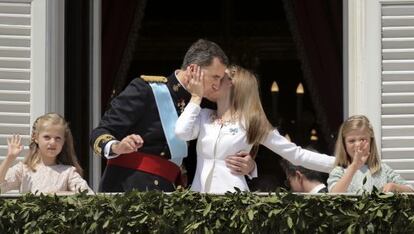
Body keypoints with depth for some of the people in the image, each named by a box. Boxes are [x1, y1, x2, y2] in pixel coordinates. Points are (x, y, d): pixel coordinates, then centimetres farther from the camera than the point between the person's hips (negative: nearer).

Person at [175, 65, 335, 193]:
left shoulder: (250, 122, 3)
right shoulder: (204, 116, 13)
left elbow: (296, 154, 3)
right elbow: (182, 132, -8)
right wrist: (196, 97, 3)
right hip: (199, 192, 3)